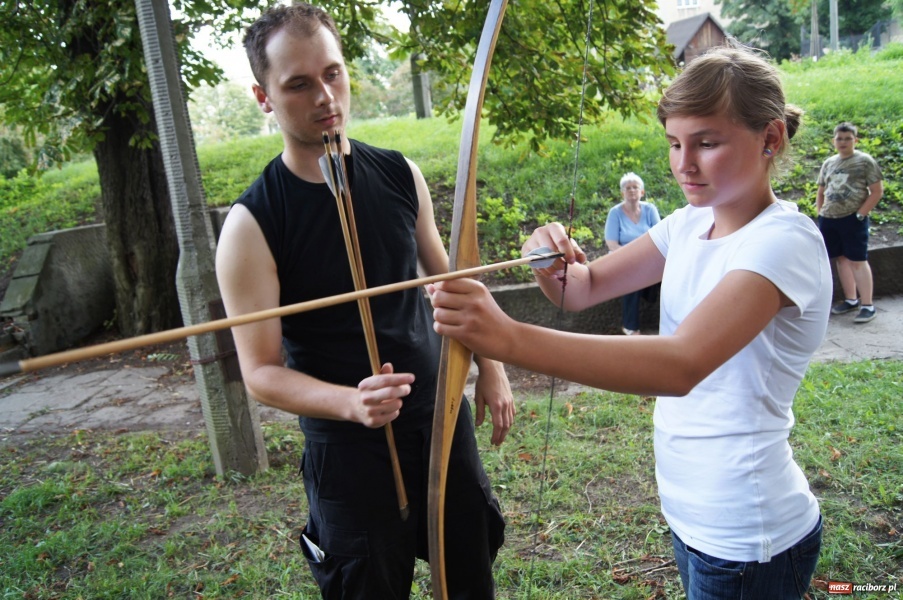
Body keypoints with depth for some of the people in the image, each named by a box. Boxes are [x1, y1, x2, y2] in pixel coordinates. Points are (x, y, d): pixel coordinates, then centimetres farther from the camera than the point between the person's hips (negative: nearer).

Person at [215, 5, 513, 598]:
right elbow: (262, 371, -15)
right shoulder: (252, 224, -15)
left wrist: (490, 366, 7)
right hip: (348, 446, -4)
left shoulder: (400, 174, -2)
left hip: (443, 419, 4)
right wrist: (352, 403, -32)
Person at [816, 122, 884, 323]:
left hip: (852, 219, -5)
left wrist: (860, 214, -11)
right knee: (841, 259, 10)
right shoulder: (828, 163, 13)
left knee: (857, 260, -6)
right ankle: (851, 300, 20)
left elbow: (877, 191, -5)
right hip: (829, 219, 5)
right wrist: (820, 213, 10)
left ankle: (867, 305, 0)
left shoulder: (865, 161, -2)